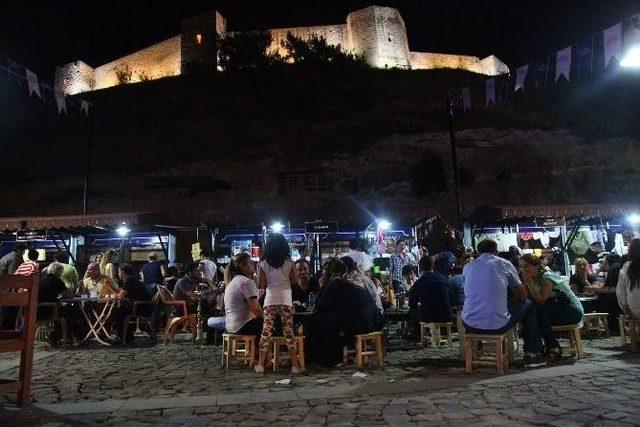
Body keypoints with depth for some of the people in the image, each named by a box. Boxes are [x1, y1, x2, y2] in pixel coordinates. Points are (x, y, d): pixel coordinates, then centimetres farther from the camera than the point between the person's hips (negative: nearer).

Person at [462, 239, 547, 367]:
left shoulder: (468, 267, 11)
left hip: (469, 325, 3)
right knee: (529, 306, 23)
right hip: (497, 325, -3)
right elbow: (522, 294, 10)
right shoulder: (504, 264, 4)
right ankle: (531, 354, 27)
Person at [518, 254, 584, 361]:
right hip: (557, 310, 8)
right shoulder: (533, 278, 4)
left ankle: (554, 348, -18)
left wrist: (530, 283, -28)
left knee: (538, 312, -29)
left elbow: (541, 301, -27)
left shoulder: (546, 277, -20)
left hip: (574, 311, -8)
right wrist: (525, 283, -16)